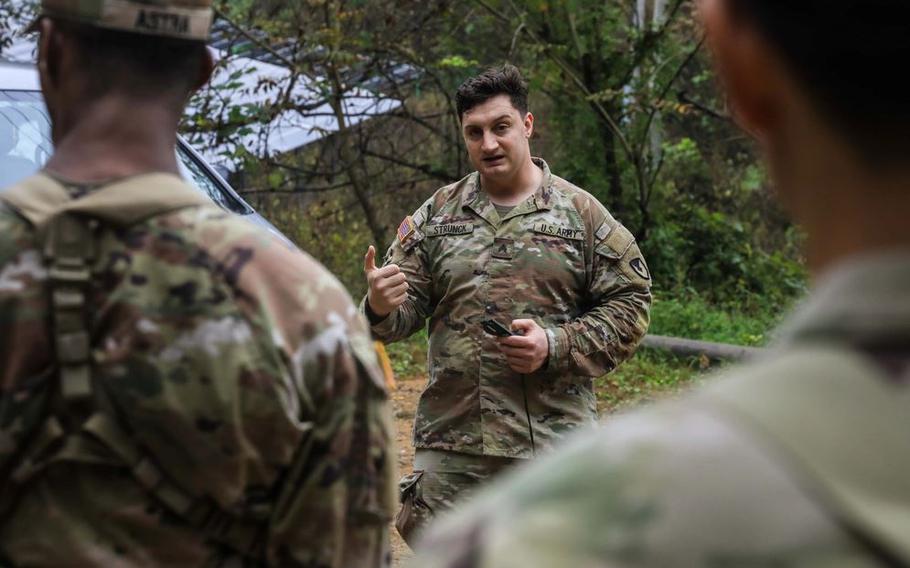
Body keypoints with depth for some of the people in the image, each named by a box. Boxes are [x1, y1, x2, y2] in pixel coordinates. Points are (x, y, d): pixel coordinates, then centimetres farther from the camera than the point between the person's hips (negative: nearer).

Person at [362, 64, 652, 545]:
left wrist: (556, 346, -13)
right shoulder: (437, 213, 9)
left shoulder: (581, 213, 2)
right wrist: (382, 307, -17)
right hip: (450, 443, 2)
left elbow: (629, 304, 1)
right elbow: (408, 308, 7)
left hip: (552, 441, -2)